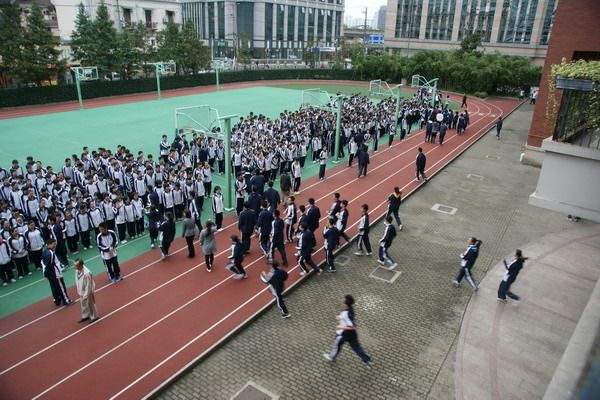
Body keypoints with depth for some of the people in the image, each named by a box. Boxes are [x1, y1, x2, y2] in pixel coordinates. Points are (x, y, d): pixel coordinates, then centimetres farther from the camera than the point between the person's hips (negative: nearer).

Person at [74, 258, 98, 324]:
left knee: (90, 305, 15)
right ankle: (85, 316, 49)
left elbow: (88, 286, -27)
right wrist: (78, 290, 13)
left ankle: (94, 317, 38)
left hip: (87, 291, -7)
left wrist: (85, 296, -19)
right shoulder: (77, 270, -13)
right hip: (81, 291, 7)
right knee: (83, 304, 26)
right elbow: (77, 280, 4)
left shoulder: (86, 273, -36)